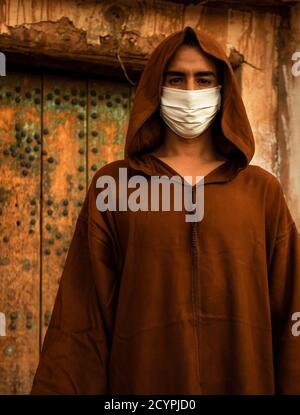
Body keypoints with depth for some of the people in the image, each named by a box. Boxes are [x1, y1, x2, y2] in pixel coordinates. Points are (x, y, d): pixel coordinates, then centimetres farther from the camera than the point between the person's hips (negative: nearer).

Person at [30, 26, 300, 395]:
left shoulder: (263, 190, 5)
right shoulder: (112, 185, 2)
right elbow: (81, 317, -2)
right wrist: (62, 388, -6)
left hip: (245, 378, 1)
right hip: (143, 378, -1)